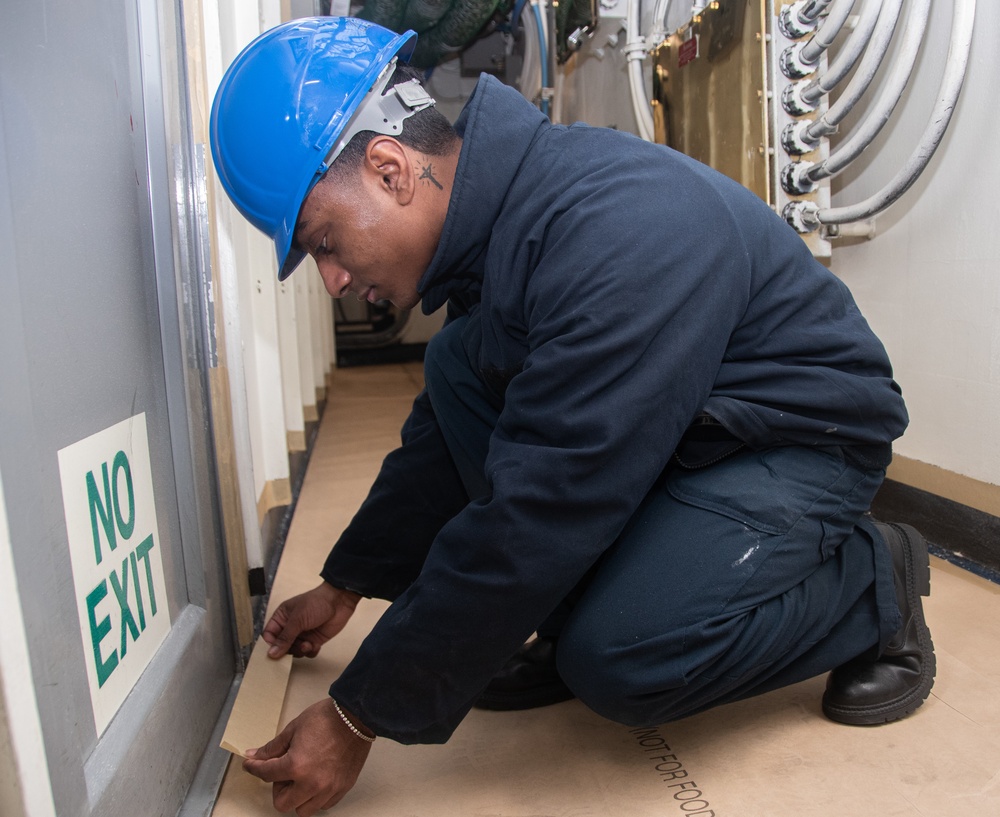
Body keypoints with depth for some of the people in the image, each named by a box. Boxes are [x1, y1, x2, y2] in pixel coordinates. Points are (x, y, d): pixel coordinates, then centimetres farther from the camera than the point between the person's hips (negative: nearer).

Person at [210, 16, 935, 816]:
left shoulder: (619, 232, -33)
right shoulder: (487, 215, -2)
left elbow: (533, 520, -33)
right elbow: (446, 438, 7)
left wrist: (358, 718, -21)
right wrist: (343, 586, 13)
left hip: (801, 441, -7)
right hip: (674, 431, 8)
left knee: (621, 659, -29)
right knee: (457, 365, -6)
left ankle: (874, 580, -1)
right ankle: (567, 626, 0)